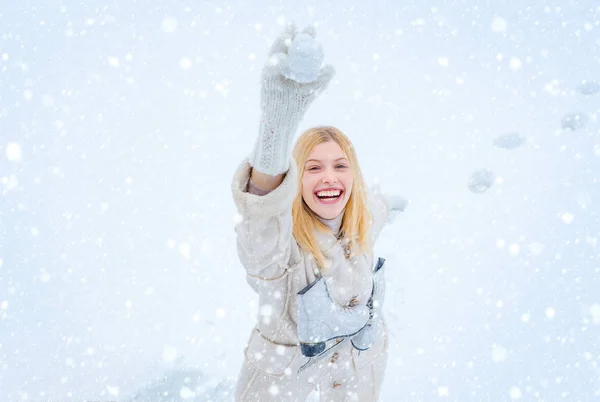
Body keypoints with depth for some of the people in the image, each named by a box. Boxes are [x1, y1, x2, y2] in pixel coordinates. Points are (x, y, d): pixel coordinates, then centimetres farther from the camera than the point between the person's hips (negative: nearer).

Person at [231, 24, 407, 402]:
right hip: (286, 361, -4)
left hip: (361, 352, 4)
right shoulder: (278, 234, -35)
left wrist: (393, 203, 33)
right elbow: (263, 206, -60)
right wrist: (277, 123, -80)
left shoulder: (367, 212, -18)